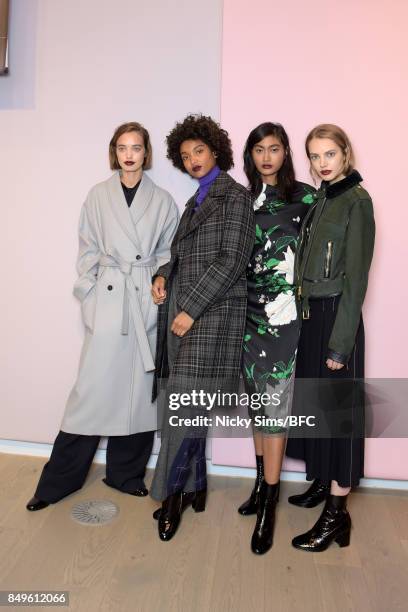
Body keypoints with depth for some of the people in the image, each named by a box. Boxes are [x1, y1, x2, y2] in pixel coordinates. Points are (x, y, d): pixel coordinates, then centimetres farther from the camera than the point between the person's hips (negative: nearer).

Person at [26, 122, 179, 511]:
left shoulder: (162, 201, 7)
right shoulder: (98, 195, 6)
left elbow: (168, 252, 11)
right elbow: (88, 251, 6)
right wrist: (88, 298, -1)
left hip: (147, 300, 1)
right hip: (108, 297, -1)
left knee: (139, 388, 7)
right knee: (94, 384, 0)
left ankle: (126, 473, 25)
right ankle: (59, 479, 16)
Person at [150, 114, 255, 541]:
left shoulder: (235, 196, -2)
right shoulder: (196, 200, 21)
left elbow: (232, 260, -12)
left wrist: (191, 308, -15)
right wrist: (163, 275, 3)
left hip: (212, 314, -7)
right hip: (182, 311, 7)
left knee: (184, 405, -7)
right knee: (186, 406, 9)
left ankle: (173, 493, 11)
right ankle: (194, 487, 24)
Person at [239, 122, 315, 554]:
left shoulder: (305, 198, -1)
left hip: (284, 312, -5)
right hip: (249, 312, 5)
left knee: (275, 404, -3)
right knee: (257, 398, 13)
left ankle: (268, 507, 10)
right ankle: (262, 483, 31)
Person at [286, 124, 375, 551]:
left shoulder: (357, 200, -10)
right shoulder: (319, 198, 12)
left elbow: (356, 277, -15)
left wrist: (340, 342, -17)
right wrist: (302, 306, 9)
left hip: (336, 316, -8)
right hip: (309, 315, 8)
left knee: (338, 408, 0)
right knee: (314, 402, 16)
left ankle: (336, 514, 14)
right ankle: (321, 483, 35)